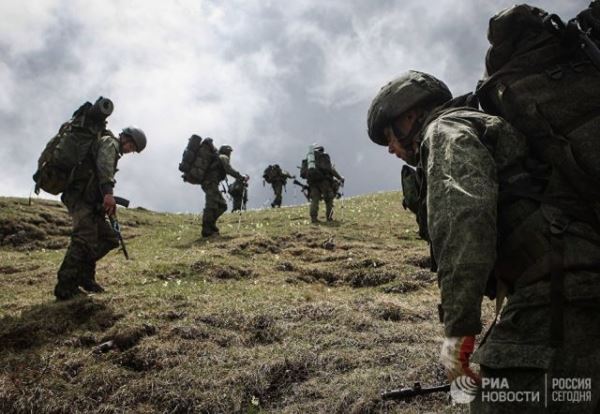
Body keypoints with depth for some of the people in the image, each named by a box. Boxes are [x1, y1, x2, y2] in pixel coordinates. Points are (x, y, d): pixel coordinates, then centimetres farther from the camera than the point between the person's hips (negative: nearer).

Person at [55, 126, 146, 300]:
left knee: (109, 238, 9)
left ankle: (84, 275, 13)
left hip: (89, 200, 10)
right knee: (85, 238, -21)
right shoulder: (109, 142, -3)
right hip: (79, 196, -10)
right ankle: (65, 287, -24)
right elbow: (104, 165, -23)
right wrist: (108, 193, -37)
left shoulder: (112, 149, 28)